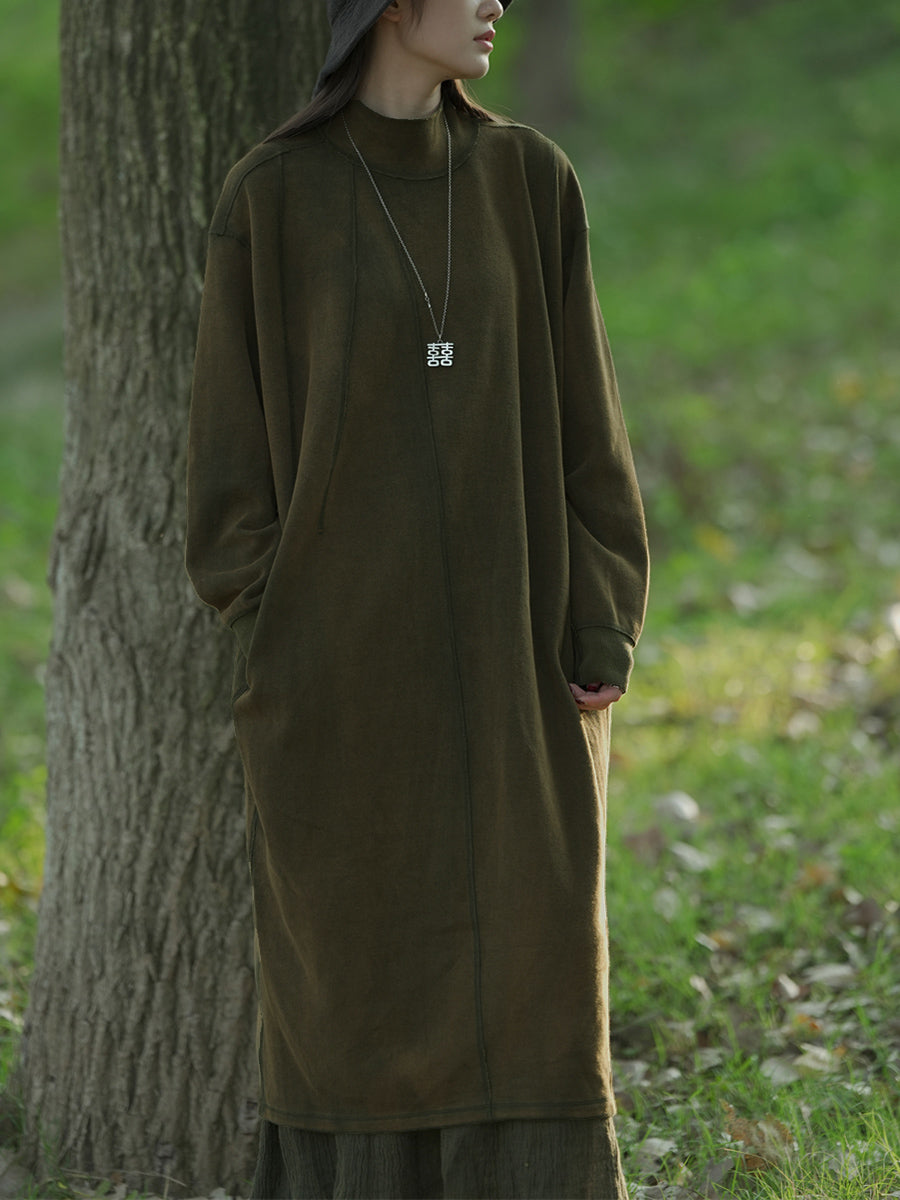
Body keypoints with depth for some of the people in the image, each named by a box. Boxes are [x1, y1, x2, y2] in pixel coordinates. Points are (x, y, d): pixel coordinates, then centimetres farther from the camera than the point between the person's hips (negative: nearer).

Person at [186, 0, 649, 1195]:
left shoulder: (531, 181, 5)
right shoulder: (269, 198, -2)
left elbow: (583, 417, 5)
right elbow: (233, 436, 0)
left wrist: (602, 638, -2)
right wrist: (274, 648, -8)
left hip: (506, 646, 2)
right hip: (344, 636, -2)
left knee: (532, 967, 2)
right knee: (349, 977, 2)